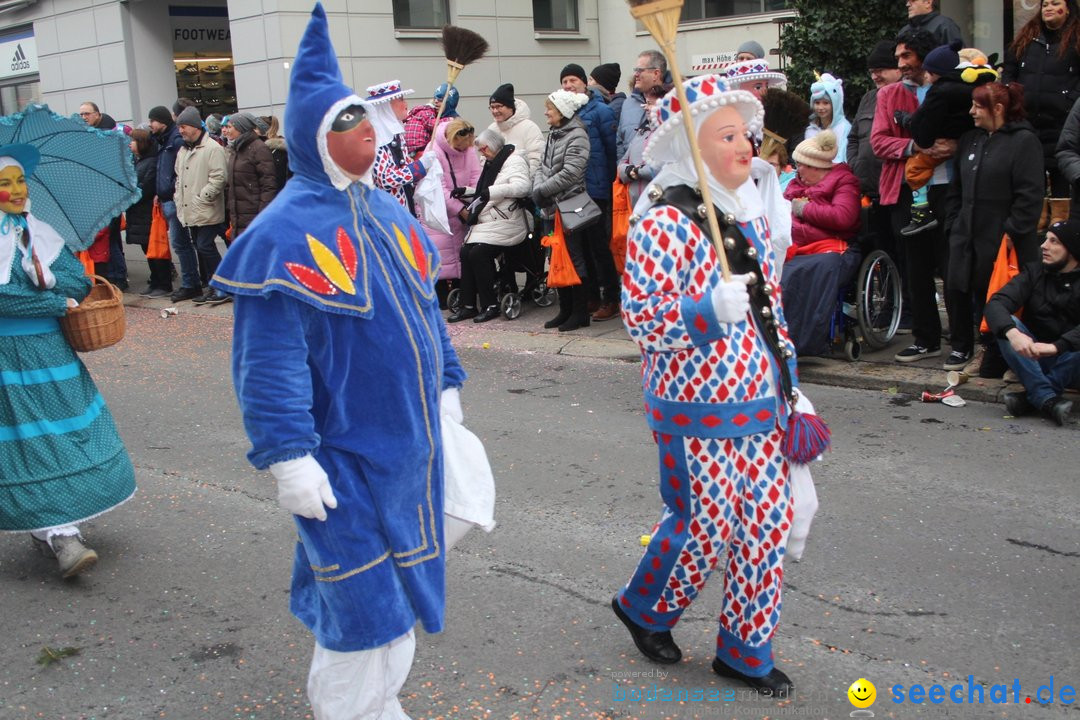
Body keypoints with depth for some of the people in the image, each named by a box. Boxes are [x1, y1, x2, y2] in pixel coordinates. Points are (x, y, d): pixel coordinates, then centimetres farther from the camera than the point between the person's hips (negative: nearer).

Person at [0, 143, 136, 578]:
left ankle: (51, 529, 19)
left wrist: (45, 276, -15)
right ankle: (60, 537, -4)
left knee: (72, 434, 6)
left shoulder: (41, 233, 10)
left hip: (52, 350, 6)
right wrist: (58, 303, -12)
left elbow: (80, 281, 3)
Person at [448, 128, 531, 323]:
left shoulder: (514, 161, -7)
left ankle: (490, 306, -12)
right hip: (486, 223, 9)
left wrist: (491, 191, -30)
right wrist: (467, 191, 20)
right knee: (466, 252, -9)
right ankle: (468, 306, -3)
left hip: (505, 223, -9)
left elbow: (522, 186, -25)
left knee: (479, 253, -22)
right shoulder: (492, 163, 23)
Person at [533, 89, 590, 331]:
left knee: (574, 259, -3)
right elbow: (543, 167, 13)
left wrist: (543, 191, -14)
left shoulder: (577, 136, -11)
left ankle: (580, 313, 4)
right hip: (553, 208, 8)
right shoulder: (553, 134, 16)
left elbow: (570, 173, -19)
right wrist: (538, 188, -5)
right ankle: (565, 310, 20)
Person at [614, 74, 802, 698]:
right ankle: (644, 608, 32)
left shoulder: (750, 211, 10)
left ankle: (746, 650, 26)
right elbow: (641, 319, -19)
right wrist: (710, 309, -34)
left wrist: (789, 383, 19)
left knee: (768, 524, 9)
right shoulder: (665, 222, -15)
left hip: (762, 402, 7)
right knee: (705, 528, 3)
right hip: (698, 411, -7)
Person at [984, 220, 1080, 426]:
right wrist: (1012, 333, -35)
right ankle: (1047, 399, -33)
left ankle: (1032, 397, -27)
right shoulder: (1034, 272, 4)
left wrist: (1055, 346, -41)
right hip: (1034, 361, 3)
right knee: (1008, 325, -23)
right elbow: (996, 304, -14)